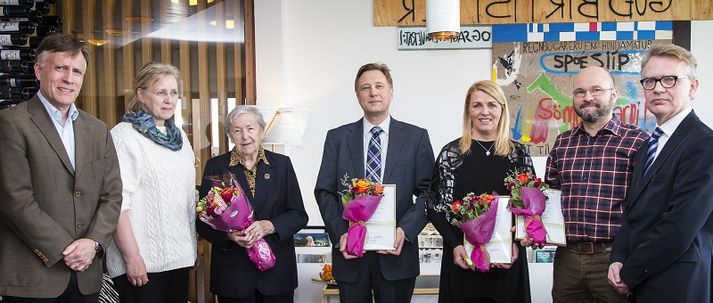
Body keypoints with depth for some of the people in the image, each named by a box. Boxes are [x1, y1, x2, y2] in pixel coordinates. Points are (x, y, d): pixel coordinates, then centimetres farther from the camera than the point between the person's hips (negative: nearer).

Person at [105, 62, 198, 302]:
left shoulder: (178, 136, 13)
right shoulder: (124, 136, -9)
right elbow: (117, 203, -16)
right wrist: (132, 257, -19)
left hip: (180, 256, 7)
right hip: (142, 262, -6)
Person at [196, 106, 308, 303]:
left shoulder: (281, 163, 4)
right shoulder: (215, 166, 2)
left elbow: (299, 215, 2)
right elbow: (203, 221, 2)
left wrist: (269, 226, -15)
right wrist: (229, 234, -17)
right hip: (232, 271, -1)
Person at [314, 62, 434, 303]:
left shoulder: (416, 137, 3)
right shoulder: (337, 138, 6)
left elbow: (427, 192, 0)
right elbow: (324, 191, 4)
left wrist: (404, 230, -13)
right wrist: (340, 235, -8)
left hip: (397, 252, -1)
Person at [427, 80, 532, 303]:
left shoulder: (518, 153, 4)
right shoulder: (451, 152, 0)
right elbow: (435, 206, 1)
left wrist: (517, 243, -8)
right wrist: (454, 245, -10)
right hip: (462, 257, -1)